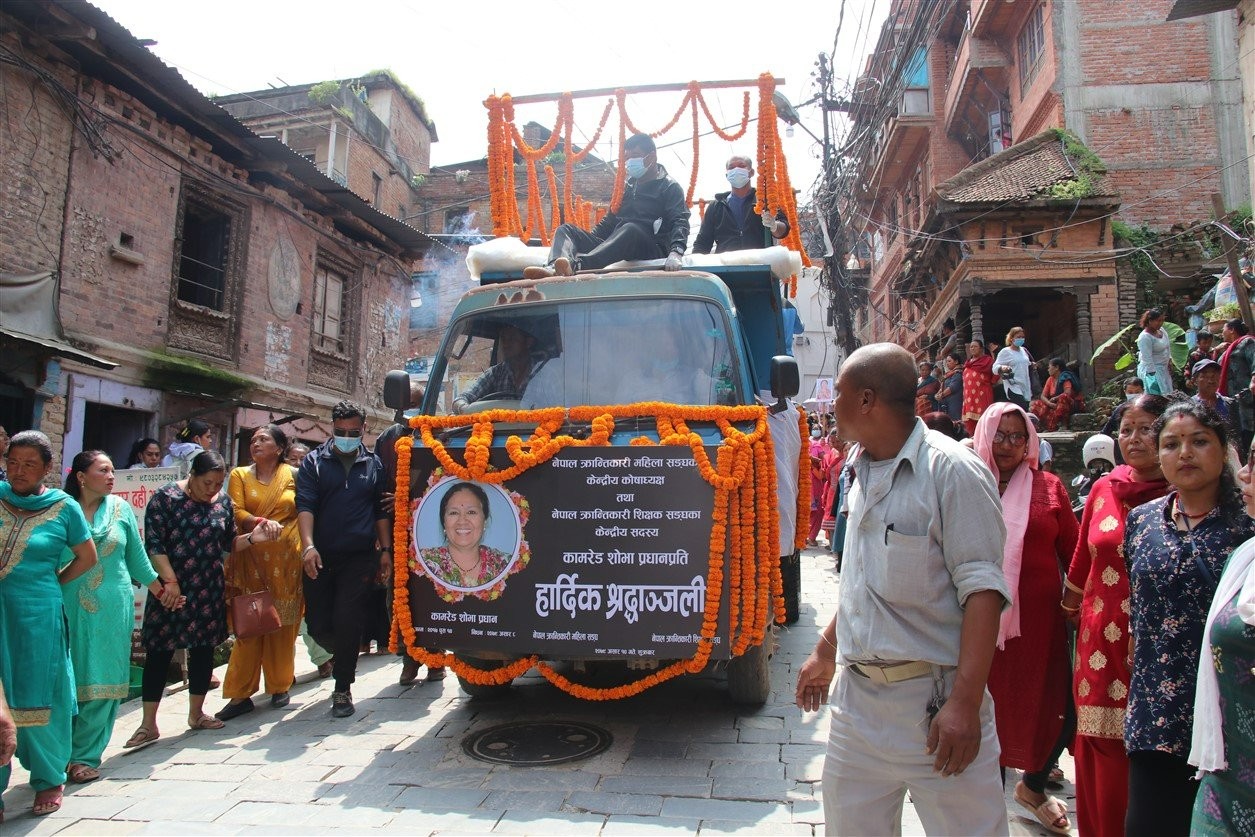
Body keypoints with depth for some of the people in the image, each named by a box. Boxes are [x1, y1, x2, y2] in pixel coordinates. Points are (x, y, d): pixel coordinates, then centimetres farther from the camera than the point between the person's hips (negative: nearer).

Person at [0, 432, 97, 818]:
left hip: (38, 615, -2)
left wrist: (52, 583, 6)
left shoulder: (64, 507, -1)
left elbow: (87, 557, 9)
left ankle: (49, 779, 24)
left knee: (39, 699, 6)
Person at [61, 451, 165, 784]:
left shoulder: (120, 508, 6)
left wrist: (160, 591, 14)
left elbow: (137, 556, 13)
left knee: (103, 681, 3)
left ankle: (84, 756, 13)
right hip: (70, 607, -2)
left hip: (113, 607, 2)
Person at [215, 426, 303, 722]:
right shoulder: (240, 475, 9)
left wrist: (304, 546, -2)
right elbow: (236, 513, -3)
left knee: (283, 625, 5)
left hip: (286, 559, 0)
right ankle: (240, 694, 5)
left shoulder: (293, 476, 7)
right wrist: (261, 522, -22)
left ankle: (280, 686, 18)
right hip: (252, 559, 0)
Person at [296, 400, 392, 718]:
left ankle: (342, 689, 8)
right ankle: (342, 656, 37)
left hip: (359, 557, 0)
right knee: (317, 624, 5)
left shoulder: (373, 464, 9)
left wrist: (385, 550, 8)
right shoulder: (315, 462, 3)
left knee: (348, 622, -6)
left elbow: (381, 511, 14)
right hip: (320, 558, 1)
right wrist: (308, 545, -21)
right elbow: (305, 505, -7)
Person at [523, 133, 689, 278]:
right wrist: (588, 240, 14)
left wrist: (675, 252, -31)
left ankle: (577, 264, -58)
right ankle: (554, 267, -39)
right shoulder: (629, 185, 24)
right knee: (565, 229, -4)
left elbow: (680, 221, -11)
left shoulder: (670, 187, 4)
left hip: (652, 249, -7)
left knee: (631, 229, -39)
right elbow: (612, 218, 29)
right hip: (616, 248, 7)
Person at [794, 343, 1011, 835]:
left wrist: (965, 702, -23)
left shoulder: (952, 471, -12)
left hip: (933, 697, -7)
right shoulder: (863, 473, 11)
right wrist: (827, 651, 23)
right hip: (857, 696, 7)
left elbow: (981, 590, -18)